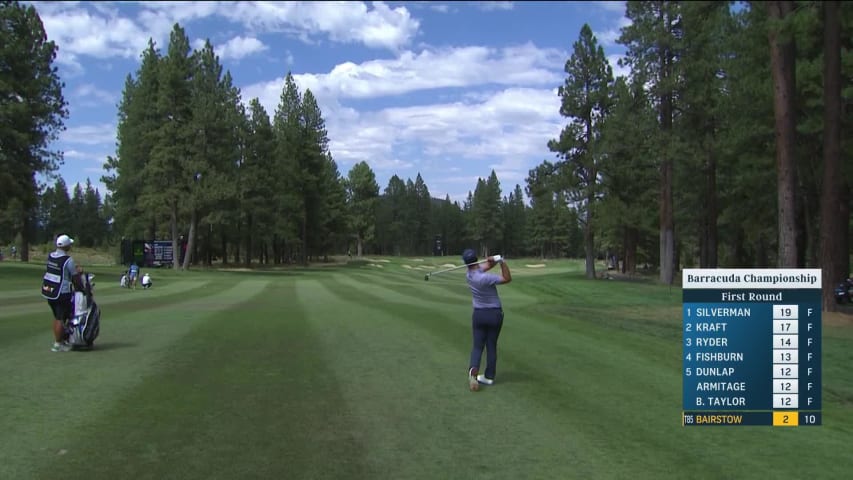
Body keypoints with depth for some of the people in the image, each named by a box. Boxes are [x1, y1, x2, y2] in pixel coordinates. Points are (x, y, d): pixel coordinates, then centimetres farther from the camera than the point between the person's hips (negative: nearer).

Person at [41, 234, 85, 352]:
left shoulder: (50, 256, 6)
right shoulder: (68, 260, -15)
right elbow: (76, 278, -10)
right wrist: (81, 288, 4)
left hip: (48, 290, 8)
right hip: (61, 293, -7)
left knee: (56, 317, 18)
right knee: (61, 318, 0)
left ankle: (58, 340, 26)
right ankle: (58, 344, 4)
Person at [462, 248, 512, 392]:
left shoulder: (469, 274, -4)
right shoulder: (484, 278, -24)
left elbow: (488, 265, 1)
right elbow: (508, 279, -18)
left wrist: (494, 260, -22)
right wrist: (502, 261, -27)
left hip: (479, 314, 4)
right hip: (495, 314, -4)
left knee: (478, 346, 7)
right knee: (491, 346, 10)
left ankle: (473, 370, -20)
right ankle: (489, 377, 15)